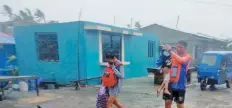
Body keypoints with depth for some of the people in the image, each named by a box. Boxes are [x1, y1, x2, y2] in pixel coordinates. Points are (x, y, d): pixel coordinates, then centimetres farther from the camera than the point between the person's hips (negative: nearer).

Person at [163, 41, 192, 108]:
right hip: (169, 83, 4)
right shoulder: (173, 54, 4)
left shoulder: (188, 56, -8)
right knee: (167, 102, 11)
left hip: (179, 85, -4)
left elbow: (181, 60, -31)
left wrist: (170, 50, -30)